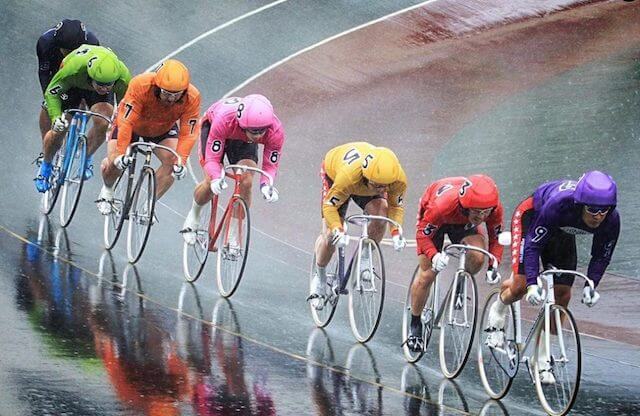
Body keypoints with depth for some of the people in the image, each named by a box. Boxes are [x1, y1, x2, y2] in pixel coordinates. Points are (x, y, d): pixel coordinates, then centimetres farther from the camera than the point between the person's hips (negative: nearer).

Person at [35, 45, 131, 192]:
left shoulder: (123, 76, -37)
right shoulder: (74, 67, -43)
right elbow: (51, 93, -26)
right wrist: (56, 118, -40)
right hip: (72, 86, -1)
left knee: (103, 122, -26)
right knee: (58, 130, -9)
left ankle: (86, 158, 2)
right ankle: (45, 164, 23)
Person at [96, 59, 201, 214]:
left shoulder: (192, 97, -32)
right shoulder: (140, 85, -39)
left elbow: (187, 134, -28)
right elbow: (126, 122, -38)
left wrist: (180, 162, -40)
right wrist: (121, 154, -43)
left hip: (163, 129, 2)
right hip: (133, 125, -2)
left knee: (172, 161, -23)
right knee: (112, 163, -16)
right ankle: (107, 190, 19)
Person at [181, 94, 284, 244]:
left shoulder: (275, 130, -37)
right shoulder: (224, 119, -45)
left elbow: (270, 165, -23)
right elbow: (212, 158, -35)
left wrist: (266, 185, -44)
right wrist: (216, 178, -55)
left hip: (244, 142, 2)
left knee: (246, 182, -19)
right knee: (211, 182, -19)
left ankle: (233, 237, -3)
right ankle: (194, 214, 16)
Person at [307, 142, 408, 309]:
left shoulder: (399, 179, -35)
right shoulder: (348, 175, -47)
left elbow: (396, 205, -16)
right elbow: (330, 206, -34)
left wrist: (396, 232, -31)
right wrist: (338, 231, -49)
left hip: (366, 185, 3)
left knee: (380, 216, -25)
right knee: (330, 235, -8)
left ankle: (364, 258, -1)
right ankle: (319, 279, 16)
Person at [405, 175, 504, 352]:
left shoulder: (495, 209, -33)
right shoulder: (443, 204, -44)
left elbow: (495, 238, -13)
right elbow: (422, 234, -29)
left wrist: (493, 267, -26)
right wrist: (434, 257, -45)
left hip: (464, 223, 2)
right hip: (433, 220, -2)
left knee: (478, 258, -26)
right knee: (427, 274, -7)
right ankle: (415, 326, 12)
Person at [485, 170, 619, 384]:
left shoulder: (611, 220, -31)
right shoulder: (559, 204, -44)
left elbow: (601, 256, -13)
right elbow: (533, 245, -36)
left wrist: (590, 285, -27)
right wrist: (533, 284, -44)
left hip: (562, 234, 5)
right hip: (531, 216, -5)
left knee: (562, 295, -2)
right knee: (520, 285, -17)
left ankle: (543, 358, 10)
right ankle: (497, 312, 20)